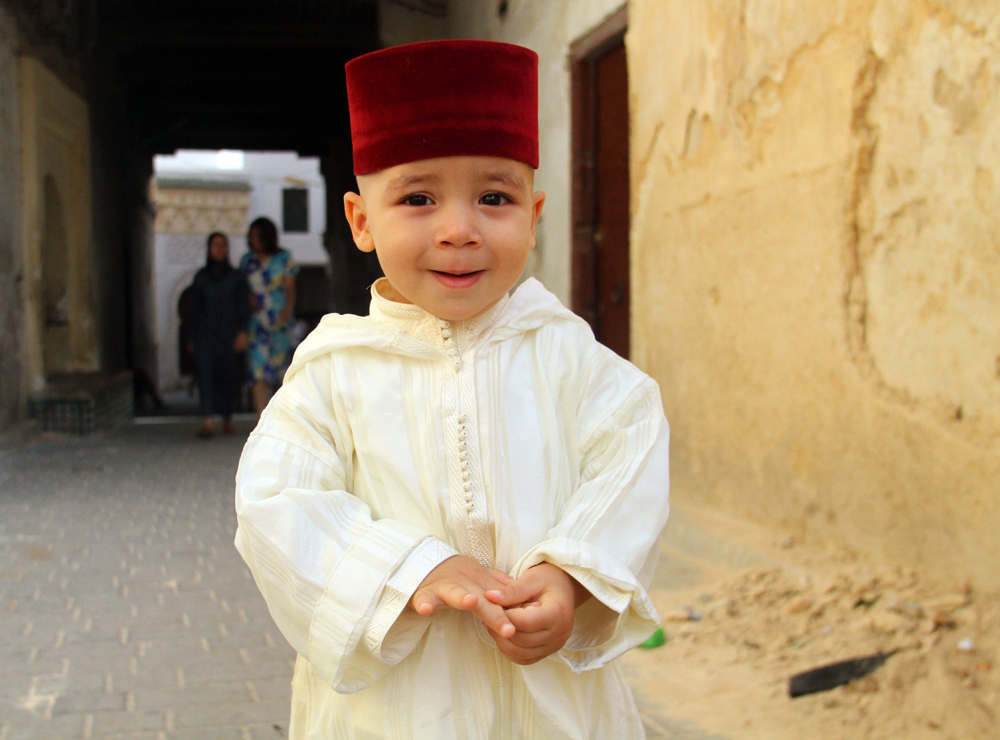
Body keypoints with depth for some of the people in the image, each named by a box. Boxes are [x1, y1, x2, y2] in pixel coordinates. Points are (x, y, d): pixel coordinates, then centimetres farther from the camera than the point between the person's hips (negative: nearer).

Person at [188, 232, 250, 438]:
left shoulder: (236, 277, 7)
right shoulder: (201, 277, 8)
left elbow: (244, 308, 4)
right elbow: (193, 310, 12)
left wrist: (242, 332, -8)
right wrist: (192, 338, 9)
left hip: (229, 333, 0)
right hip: (205, 334, 0)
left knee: (229, 376, 3)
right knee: (206, 374, -13)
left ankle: (227, 420, 18)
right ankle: (207, 422, -22)